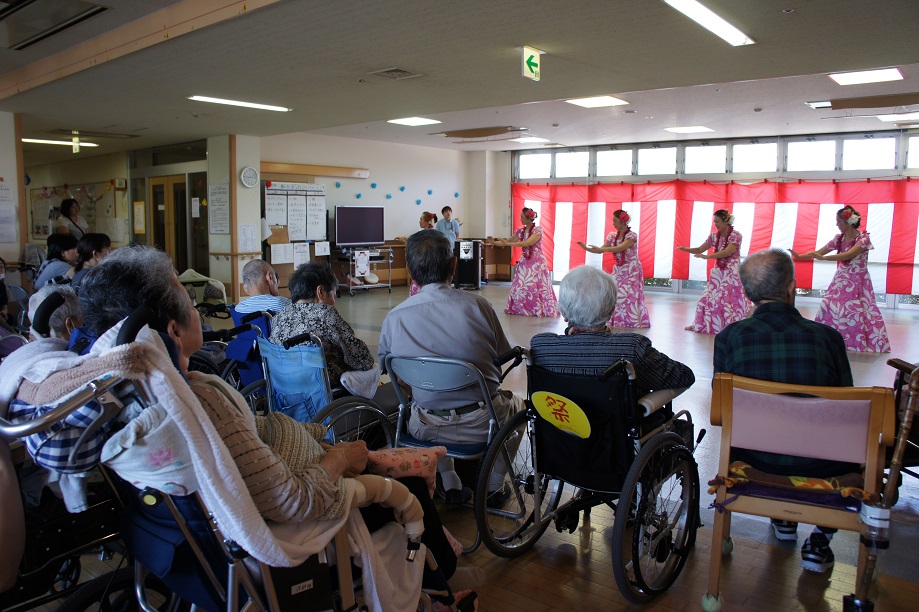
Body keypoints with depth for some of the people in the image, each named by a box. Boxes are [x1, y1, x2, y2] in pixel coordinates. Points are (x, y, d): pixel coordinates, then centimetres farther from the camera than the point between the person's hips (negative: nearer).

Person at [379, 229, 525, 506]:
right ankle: (492, 486, 39)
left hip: (424, 429, 2)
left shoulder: (394, 318, -10)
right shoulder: (477, 305, -14)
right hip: (480, 424, -2)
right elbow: (504, 359, -1)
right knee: (516, 402, 31)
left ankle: (450, 486, 39)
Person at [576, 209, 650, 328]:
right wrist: (587, 248, -12)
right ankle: (617, 322, 7)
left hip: (632, 271, -6)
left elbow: (619, 248, -29)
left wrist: (600, 249, -37)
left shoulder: (632, 236, -14)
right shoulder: (613, 235, 5)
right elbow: (601, 250, 4)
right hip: (618, 270, 6)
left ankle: (634, 323, 4)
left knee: (629, 297, -7)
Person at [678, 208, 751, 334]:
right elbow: (699, 250, 9)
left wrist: (707, 256, -32)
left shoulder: (736, 236, -13)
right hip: (718, 273, 6)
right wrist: (686, 249, -10)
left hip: (732, 274, -6)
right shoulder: (714, 236, 6)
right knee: (707, 299, 8)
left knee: (732, 301, -7)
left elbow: (727, 252, -26)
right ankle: (700, 324, 20)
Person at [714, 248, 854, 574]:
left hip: (755, 457, 2)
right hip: (818, 465, -2)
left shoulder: (729, 337, -12)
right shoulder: (827, 336, -13)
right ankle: (819, 540, 26)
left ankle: (784, 516, 46)